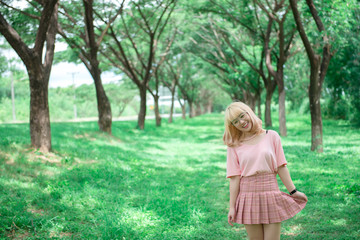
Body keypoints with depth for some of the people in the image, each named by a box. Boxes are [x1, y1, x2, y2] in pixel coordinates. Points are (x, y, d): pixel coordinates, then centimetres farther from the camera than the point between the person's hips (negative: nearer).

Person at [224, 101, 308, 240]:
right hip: (248, 196, 0)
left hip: (271, 195, 0)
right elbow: (234, 177, -1)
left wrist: (293, 191, 3)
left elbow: (281, 167, 5)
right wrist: (232, 207, -4)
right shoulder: (234, 146, 3)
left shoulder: (271, 136, 4)